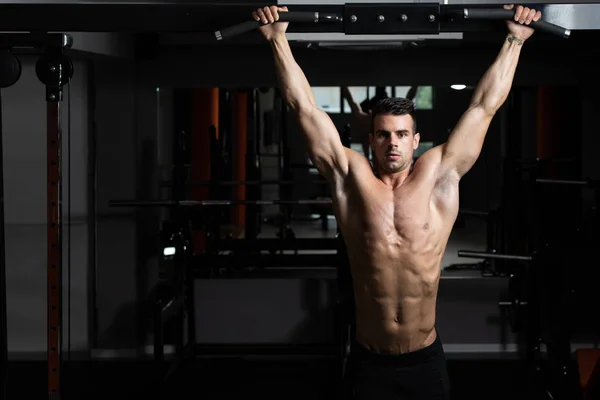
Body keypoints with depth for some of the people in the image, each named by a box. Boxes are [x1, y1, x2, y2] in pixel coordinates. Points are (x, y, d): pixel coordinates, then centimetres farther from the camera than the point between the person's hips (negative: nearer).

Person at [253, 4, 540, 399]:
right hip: (369, 362, -1)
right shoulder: (350, 176, -1)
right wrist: (278, 39, 0)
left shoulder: (439, 175, 1)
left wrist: (514, 40, 8)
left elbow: (484, 105, 5)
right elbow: (304, 106, 0)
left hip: (426, 360, 1)